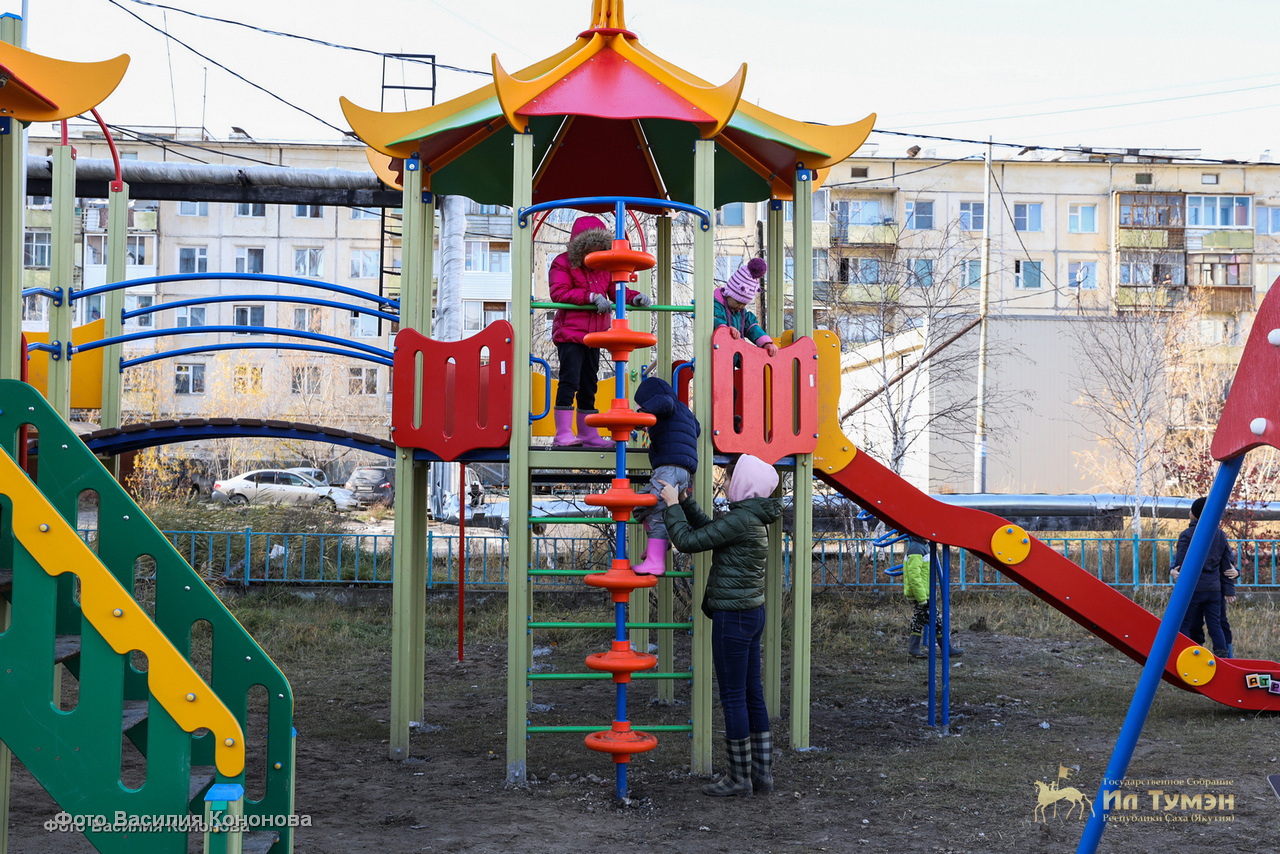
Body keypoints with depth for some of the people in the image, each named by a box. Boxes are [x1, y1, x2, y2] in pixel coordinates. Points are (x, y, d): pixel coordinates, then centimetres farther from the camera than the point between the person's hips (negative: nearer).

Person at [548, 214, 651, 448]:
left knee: (589, 385, 11)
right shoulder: (563, 263, -6)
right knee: (569, 381, -14)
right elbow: (559, 292, -18)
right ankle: (563, 434, -13)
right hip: (569, 332, -7)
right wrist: (592, 297, -24)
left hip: (594, 336, 7)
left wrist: (635, 298, -11)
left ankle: (589, 435, 18)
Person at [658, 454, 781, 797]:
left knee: (733, 697, -1)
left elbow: (687, 540, -17)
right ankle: (762, 773, 18)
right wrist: (684, 499, 19)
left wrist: (672, 504, -5)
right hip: (752, 613, 10)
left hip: (733, 616, -10)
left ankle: (739, 777, 6)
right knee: (752, 694, 13)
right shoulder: (756, 519, 11)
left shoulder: (740, 519, -18)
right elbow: (707, 529, 23)